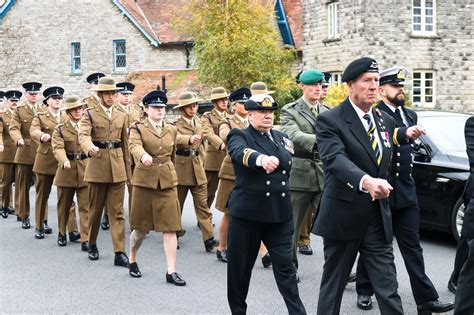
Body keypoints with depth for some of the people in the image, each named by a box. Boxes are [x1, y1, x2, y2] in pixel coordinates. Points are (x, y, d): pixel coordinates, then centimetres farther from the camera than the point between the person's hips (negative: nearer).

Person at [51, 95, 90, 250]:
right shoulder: (60, 129, 2)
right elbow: (58, 148, -13)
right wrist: (65, 161, -32)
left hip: (86, 170, 0)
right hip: (67, 170, 0)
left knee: (86, 207, -5)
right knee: (64, 204, 14)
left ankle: (86, 239, -3)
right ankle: (62, 233, 34)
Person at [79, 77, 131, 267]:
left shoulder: (121, 116, 12)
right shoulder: (90, 114, 0)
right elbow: (83, 136, -18)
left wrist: (128, 171, 13)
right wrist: (90, 148, -40)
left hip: (118, 167, 2)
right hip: (97, 165, -2)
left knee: (117, 211, -1)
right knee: (95, 209, 9)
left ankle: (120, 252, -3)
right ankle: (92, 244, 28)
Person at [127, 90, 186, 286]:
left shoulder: (172, 130, 10)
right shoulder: (138, 128, -2)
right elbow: (135, 146, -24)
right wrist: (143, 156, -45)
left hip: (167, 182, 3)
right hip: (144, 181, -3)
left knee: (170, 227, -4)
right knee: (141, 228, 7)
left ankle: (171, 271, 0)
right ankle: (132, 260, 32)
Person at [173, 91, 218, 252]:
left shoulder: (198, 123, 11)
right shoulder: (176, 124, -8)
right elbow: (176, 138, -30)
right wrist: (189, 139, -47)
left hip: (197, 168, 4)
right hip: (181, 168, -4)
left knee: (202, 204, -3)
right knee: (177, 204, 8)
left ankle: (209, 239, -8)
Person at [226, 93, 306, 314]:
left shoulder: (281, 137, 12)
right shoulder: (239, 136, -4)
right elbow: (242, 152, -27)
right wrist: (262, 159, -48)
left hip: (279, 212, 3)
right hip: (247, 212, -3)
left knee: (285, 265, 2)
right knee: (240, 266, 7)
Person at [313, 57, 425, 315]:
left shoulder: (385, 120, 9)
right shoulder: (330, 120, -12)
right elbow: (335, 159, -30)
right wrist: (366, 182, -43)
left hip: (378, 218, 5)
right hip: (343, 217, -5)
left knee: (388, 289, 3)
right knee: (333, 285, 10)